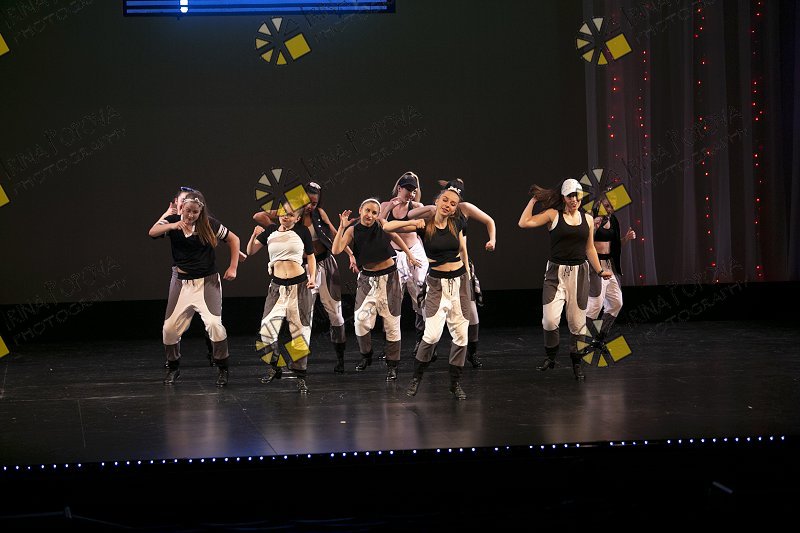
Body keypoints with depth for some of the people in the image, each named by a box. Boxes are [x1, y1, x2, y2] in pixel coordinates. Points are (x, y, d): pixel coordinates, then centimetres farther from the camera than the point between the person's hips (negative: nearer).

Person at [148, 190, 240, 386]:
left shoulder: (210, 224, -7)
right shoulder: (172, 221, -3)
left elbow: (233, 239, 3)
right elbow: (152, 232, -21)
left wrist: (233, 267, -3)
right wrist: (173, 226, -38)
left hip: (207, 282, -2)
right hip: (182, 282, 2)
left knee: (214, 323, -18)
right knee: (169, 327, 0)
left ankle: (222, 369, -2)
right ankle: (173, 368, 22)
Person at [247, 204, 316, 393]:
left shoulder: (302, 232, -1)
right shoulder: (270, 231, 6)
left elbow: (310, 257, 8)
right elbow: (250, 251, 8)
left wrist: (312, 277, -7)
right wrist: (255, 235, -10)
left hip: (299, 285, -2)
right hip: (277, 286, 2)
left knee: (299, 330, 0)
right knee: (267, 328, -7)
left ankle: (300, 376, 7)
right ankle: (274, 367, 14)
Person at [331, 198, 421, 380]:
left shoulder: (381, 225, -7)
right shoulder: (353, 230, -6)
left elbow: (396, 238, 12)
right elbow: (336, 250, -19)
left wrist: (410, 255, 16)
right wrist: (342, 227, -24)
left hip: (389, 278, 0)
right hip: (367, 279, 1)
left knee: (391, 322, 2)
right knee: (361, 319, -10)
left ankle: (392, 365, 12)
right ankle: (366, 356, 15)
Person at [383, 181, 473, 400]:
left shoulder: (456, 223, 1)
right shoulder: (424, 225, -8)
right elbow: (387, 227, -16)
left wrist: (468, 275, 18)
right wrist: (412, 223, -28)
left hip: (459, 281, 3)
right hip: (436, 283, -3)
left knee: (460, 335, 4)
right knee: (432, 335, -14)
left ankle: (455, 383, 16)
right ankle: (416, 378, 6)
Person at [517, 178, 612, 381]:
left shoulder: (587, 219, 11)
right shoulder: (553, 215, 0)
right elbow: (524, 222, -9)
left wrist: (600, 271, 14)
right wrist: (534, 200, -4)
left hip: (579, 273, 3)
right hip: (556, 273, -3)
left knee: (577, 322, 5)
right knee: (550, 320, -14)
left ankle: (576, 364, 19)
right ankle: (550, 357, 9)